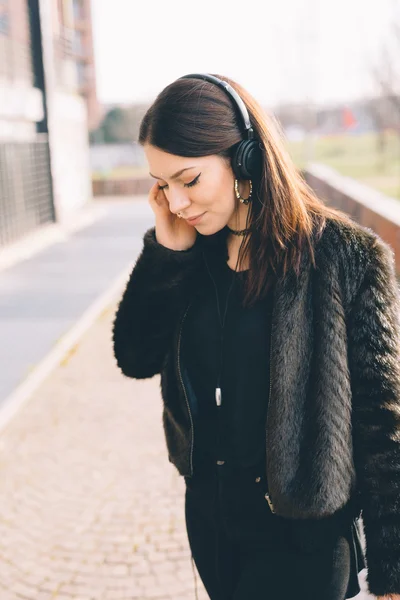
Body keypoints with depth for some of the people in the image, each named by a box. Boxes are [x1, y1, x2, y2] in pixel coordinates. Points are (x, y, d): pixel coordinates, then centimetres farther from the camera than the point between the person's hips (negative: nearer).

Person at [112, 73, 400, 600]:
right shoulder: (190, 253, -2)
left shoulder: (348, 258, -17)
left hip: (300, 532, -5)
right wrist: (166, 249, -13)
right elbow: (135, 358, -2)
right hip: (209, 514, 5)